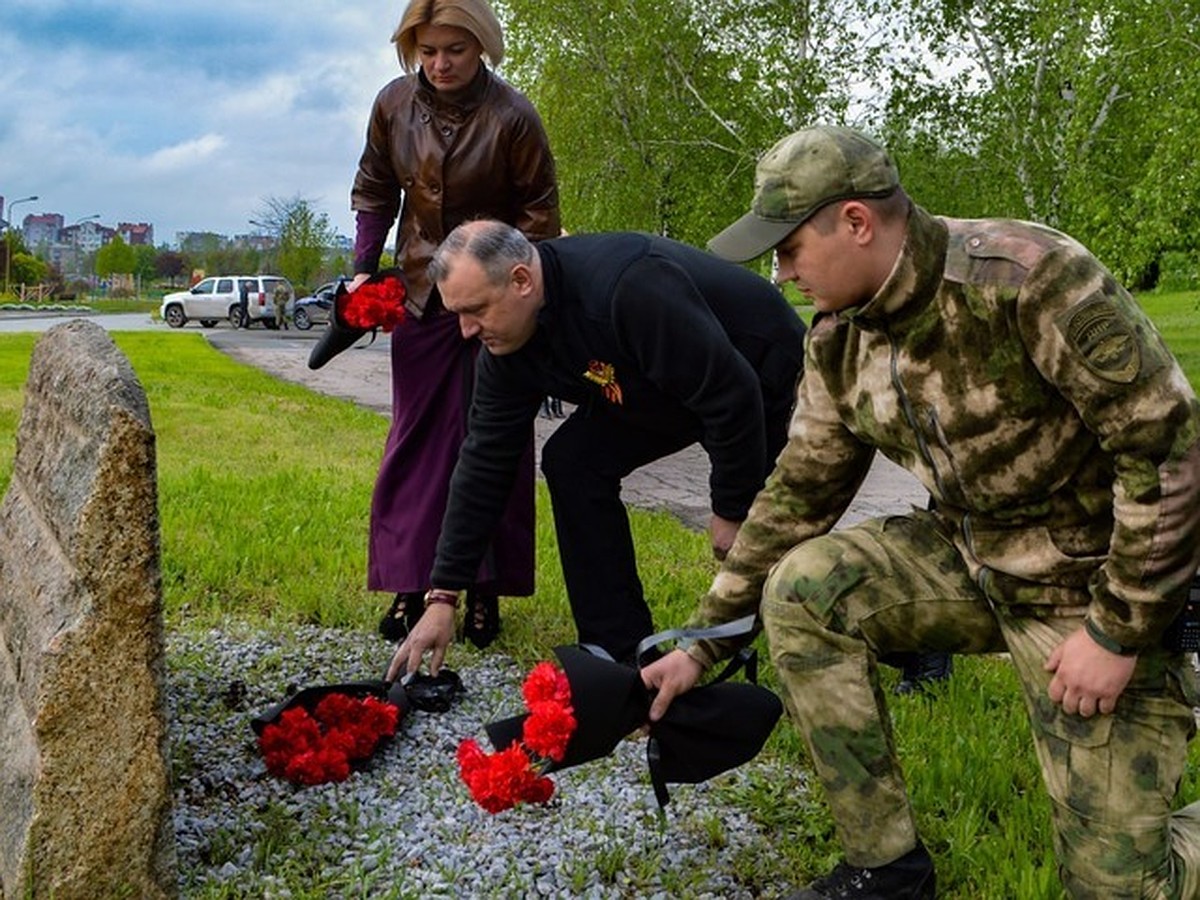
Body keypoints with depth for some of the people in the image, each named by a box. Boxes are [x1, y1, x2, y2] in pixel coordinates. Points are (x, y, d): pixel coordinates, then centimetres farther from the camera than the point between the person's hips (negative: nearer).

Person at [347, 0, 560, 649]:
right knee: (416, 437, 5)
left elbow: (537, 212, -7)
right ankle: (410, 584, 13)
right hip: (421, 295, 3)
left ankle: (485, 592, 11)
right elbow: (374, 191, 9)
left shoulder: (512, 116, -14)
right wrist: (363, 271, 0)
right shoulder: (394, 104, -3)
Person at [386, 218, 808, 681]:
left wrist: (732, 512, -21)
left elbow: (731, 394, -33)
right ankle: (622, 654, 0)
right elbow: (483, 464, -10)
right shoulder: (505, 345, -14)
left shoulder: (630, 287, -40)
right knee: (572, 461, -7)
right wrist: (442, 598, -11)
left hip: (765, 375, -6)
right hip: (660, 391, 7)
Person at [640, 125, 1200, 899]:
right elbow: (798, 495, 4)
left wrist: (1119, 632, -20)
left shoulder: (1024, 276, -25)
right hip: (971, 559, 6)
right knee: (802, 586, -17)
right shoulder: (839, 343, -3)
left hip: (1092, 584, -6)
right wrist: (704, 644, 4)